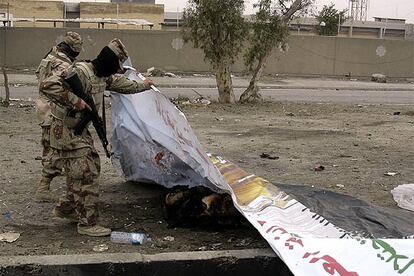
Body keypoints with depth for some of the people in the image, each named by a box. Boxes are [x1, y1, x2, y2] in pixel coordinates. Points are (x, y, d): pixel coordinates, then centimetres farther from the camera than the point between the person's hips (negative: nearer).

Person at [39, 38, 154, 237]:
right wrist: (74, 101, -33)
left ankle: (65, 208, 32)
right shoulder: (81, 73, -24)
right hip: (66, 132, -10)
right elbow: (48, 85, -34)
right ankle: (88, 224, 1)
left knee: (93, 167, 18)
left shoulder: (103, 76, 8)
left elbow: (119, 83, 29)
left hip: (80, 131, 10)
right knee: (86, 176, -8)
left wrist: (141, 86, 41)